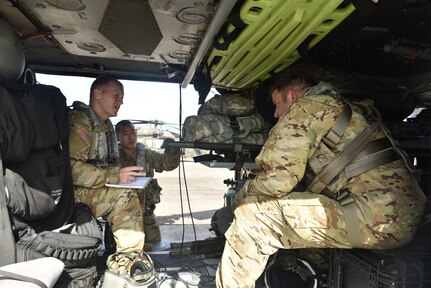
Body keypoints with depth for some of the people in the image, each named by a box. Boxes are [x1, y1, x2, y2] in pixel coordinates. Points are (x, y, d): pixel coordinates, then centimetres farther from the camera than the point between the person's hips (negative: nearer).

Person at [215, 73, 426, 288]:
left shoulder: (305, 109, -4)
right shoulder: (345, 108, 24)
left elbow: (276, 179, -13)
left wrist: (242, 197, 6)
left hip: (378, 219, -10)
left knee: (253, 214, -13)